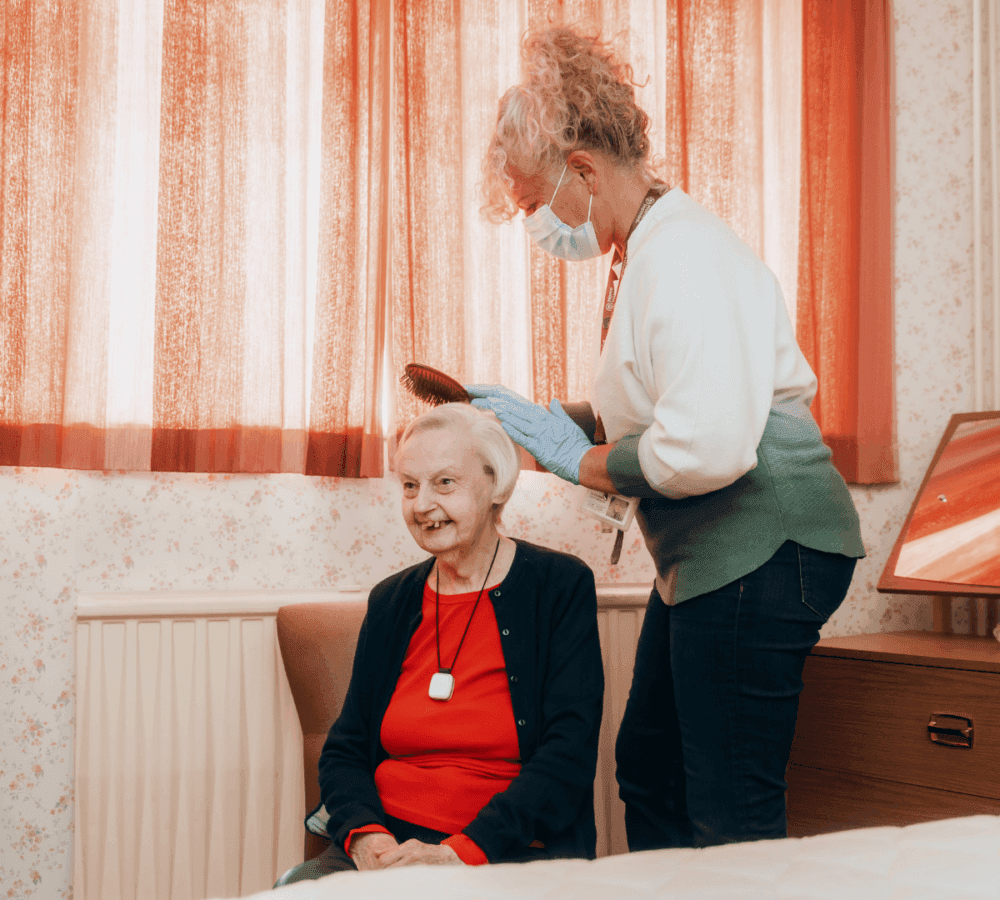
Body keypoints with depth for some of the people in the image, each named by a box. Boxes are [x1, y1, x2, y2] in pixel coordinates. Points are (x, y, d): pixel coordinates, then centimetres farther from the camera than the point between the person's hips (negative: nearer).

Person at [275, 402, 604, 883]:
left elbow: (568, 754, -8)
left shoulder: (560, 585, 1)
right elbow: (344, 749, 14)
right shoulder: (389, 601, 14)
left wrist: (462, 852, -18)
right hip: (388, 841, 4)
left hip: (515, 851, -3)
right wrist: (365, 835, -8)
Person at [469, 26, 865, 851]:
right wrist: (536, 418, 12)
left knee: (732, 813, -3)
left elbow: (708, 447, -28)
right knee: (650, 772, 18)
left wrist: (582, 461, -13)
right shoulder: (645, 252, 15)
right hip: (708, 556, 11)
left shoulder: (686, 252, -18)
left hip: (761, 550, -11)